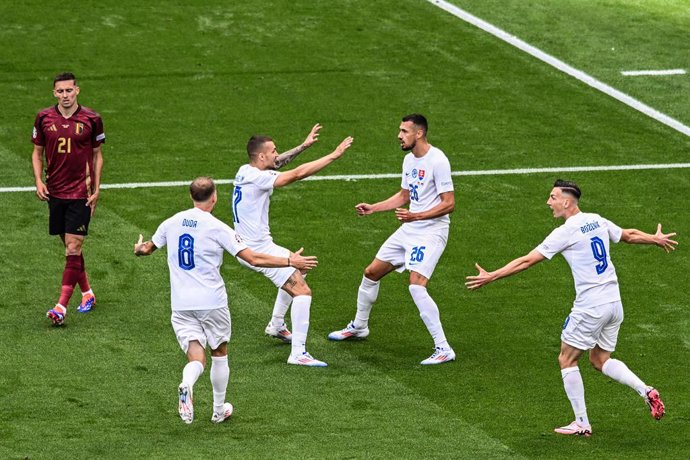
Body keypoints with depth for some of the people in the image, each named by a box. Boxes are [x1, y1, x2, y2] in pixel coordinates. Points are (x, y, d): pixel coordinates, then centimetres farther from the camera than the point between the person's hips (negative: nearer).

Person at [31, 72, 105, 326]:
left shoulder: (91, 119, -3)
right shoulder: (44, 118, 2)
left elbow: (97, 154, 6)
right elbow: (37, 152, 12)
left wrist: (96, 189, 1)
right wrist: (39, 181, -2)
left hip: (81, 192, -3)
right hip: (55, 191, 3)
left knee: (73, 248, -10)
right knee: (69, 246, 11)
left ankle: (61, 307, -14)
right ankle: (87, 293, 30)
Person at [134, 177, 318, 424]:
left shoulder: (171, 223, 5)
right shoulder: (217, 228, -9)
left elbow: (147, 248, 23)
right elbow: (254, 259, -12)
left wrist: (140, 248, 49)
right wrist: (290, 261, -2)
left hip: (181, 304, 3)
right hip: (212, 302, -3)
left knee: (196, 355, -1)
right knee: (219, 352, 18)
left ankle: (186, 385, -35)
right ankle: (219, 410, 26)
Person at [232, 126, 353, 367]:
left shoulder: (246, 171, 5)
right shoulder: (256, 178, -22)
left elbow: (277, 163, 23)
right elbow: (297, 173, -26)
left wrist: (304, 145, 20)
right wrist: (334, 155, -22)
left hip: (247, 245, 11)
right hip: (258, 248, -11)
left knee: (297, 268, 33)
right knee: (302, 291, -16)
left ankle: (276, 325, 42)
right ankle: (298, 353, -21)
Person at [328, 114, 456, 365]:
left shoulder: (437, 160, -19)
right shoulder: (409, 159, 9)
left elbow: (449, 203, -21)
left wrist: (415, 216, -29)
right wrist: (372, 208, 15)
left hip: (431, 231, -9)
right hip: (409, 230, 9)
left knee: (417, 285, -23)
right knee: (371, 273, 15)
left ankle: (443, 349, -17)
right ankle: (358, 327, 39)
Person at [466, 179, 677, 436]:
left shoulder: (565, 233, -13)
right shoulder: (597, 221, 7)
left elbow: (527, 261, -14)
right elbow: (630, 235, 24)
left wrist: (491, 277, -9)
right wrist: (656, 239, 44)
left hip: (590, 307, -8)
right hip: (614, 303, 8)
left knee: (567, 359, 7)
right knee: (600, 360, 19)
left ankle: (582, 423, 7)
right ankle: (645, 390, 1)